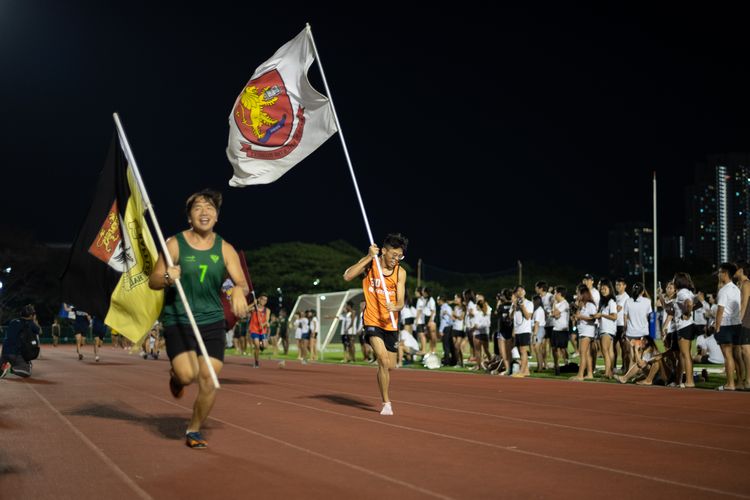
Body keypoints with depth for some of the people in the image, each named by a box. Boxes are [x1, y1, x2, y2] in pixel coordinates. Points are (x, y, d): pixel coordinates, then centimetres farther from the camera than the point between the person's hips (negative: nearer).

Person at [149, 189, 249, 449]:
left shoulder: (225, 249, 1)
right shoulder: (175, 244, -4)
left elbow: (242, 283, -4)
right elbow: (153, 281, -1)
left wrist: (239, 291, -28)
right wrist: (167, 279, -24)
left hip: (212, 320, 2)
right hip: (178, 319, -2)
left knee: (209, 381, -3)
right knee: (187, 375, -19)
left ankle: (194, 430, 20)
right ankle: (175, 374, 20)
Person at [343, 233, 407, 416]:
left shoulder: (400, 272, -2)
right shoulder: (369, 263, -6)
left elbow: (400, 303, -5)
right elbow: (347, 276, -22)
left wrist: (395, 307, -29)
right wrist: (369, 257, -24)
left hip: (390, 324, 3)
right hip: (372, 321, -3)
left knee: (389, 366, 10)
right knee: (383, 361, -21)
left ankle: (385, 396, 39)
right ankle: (386, 403, -10)